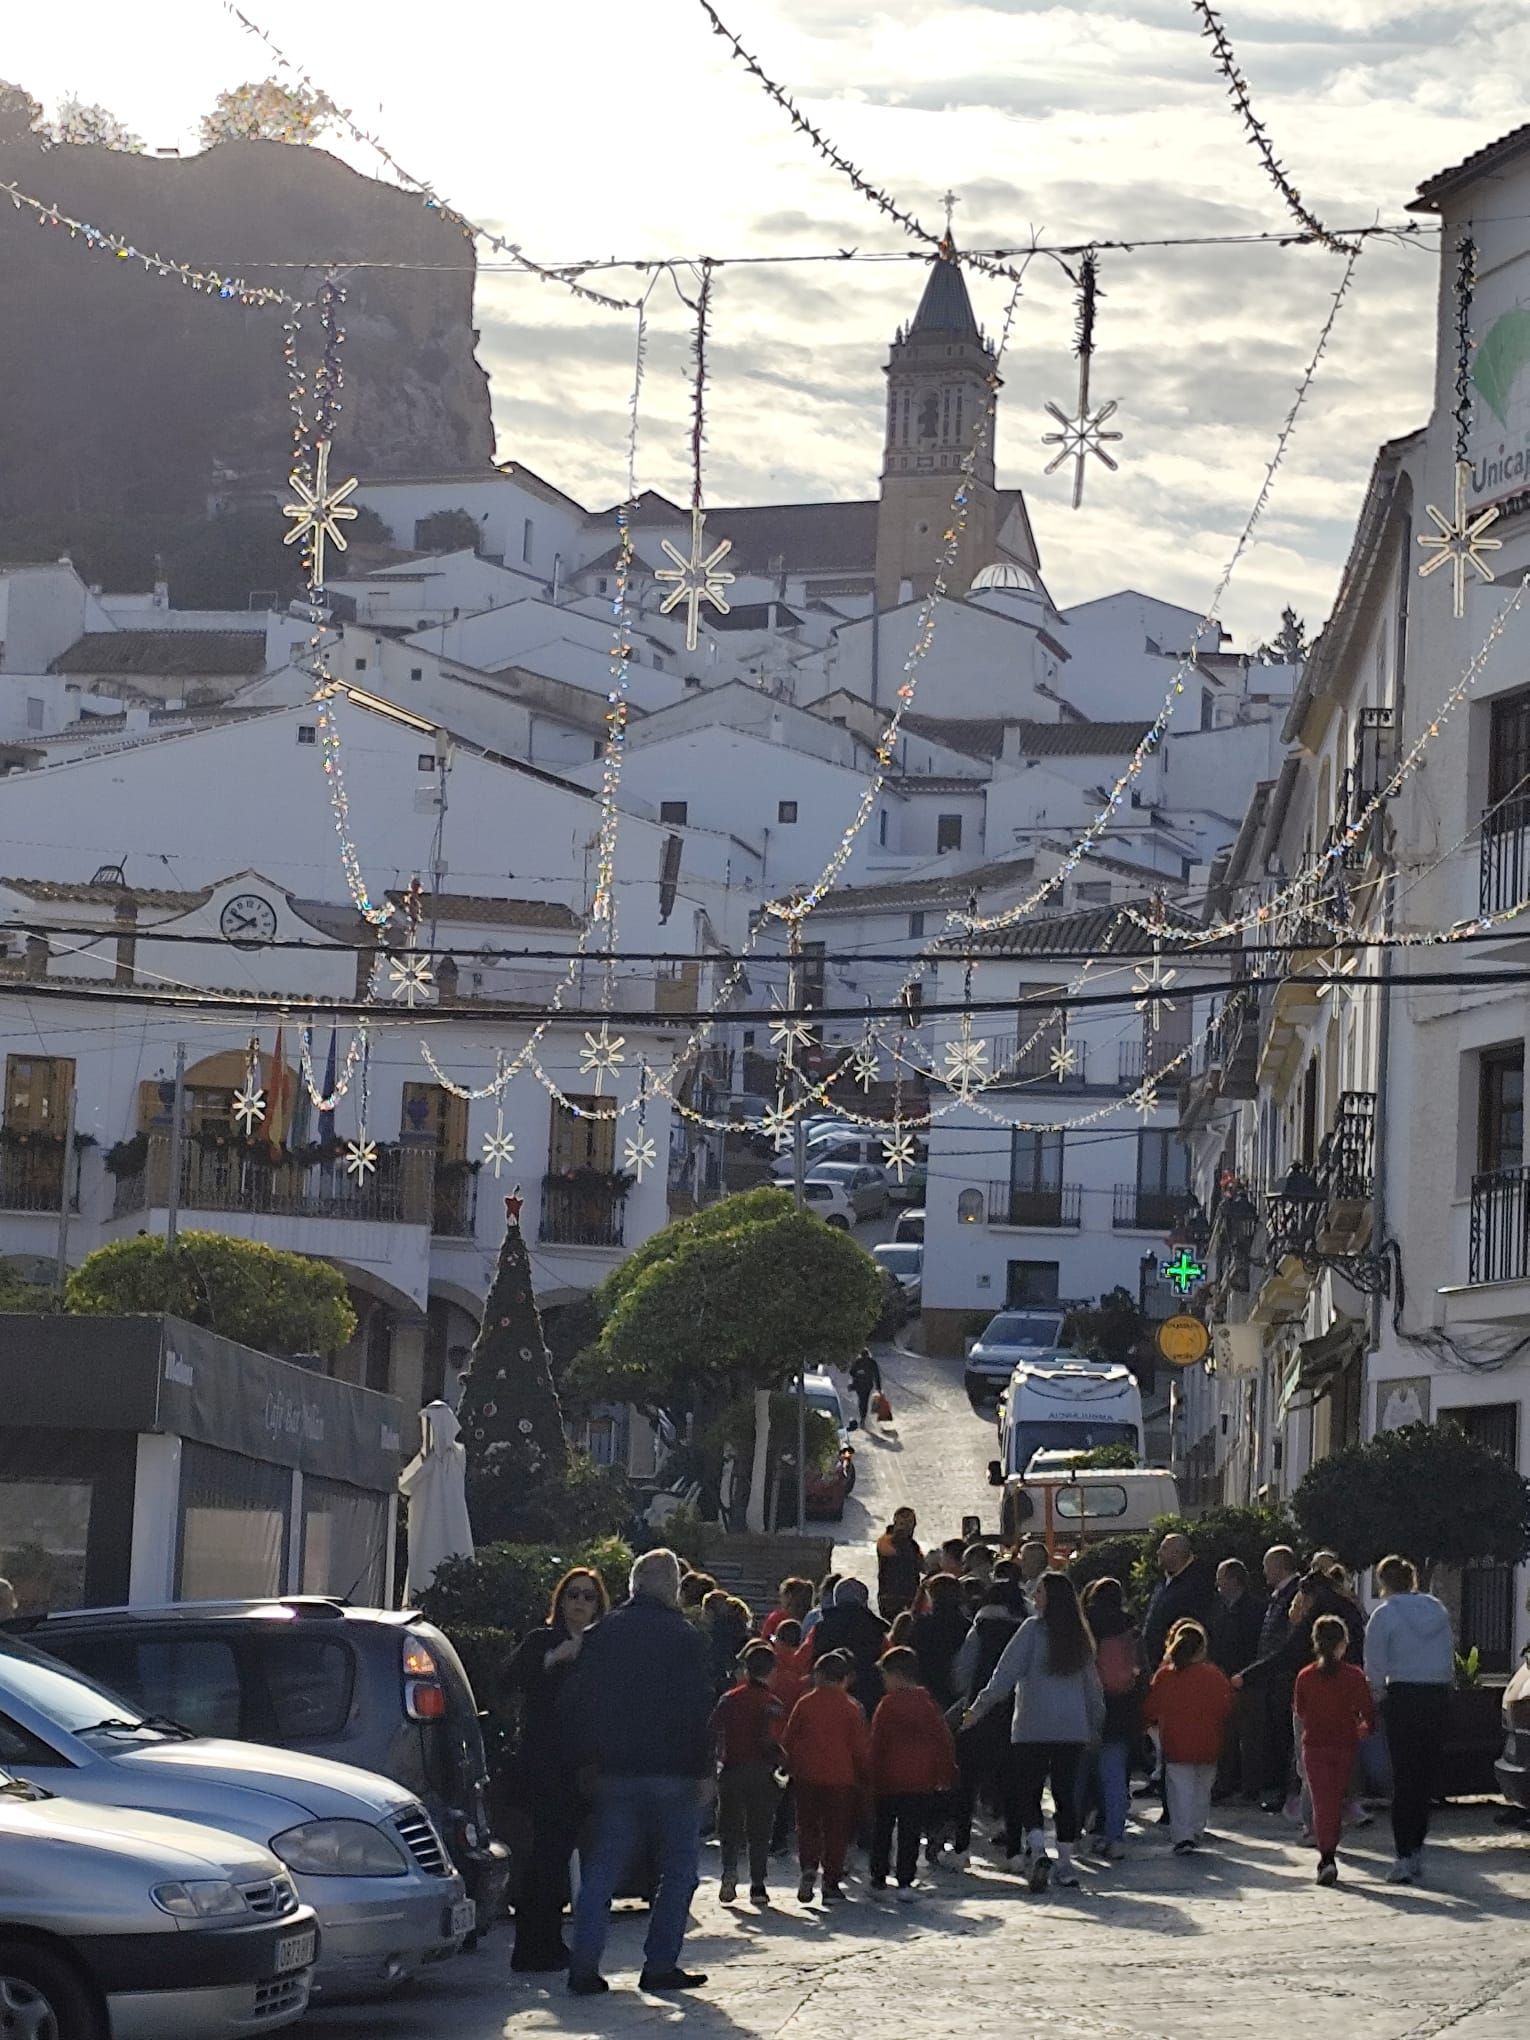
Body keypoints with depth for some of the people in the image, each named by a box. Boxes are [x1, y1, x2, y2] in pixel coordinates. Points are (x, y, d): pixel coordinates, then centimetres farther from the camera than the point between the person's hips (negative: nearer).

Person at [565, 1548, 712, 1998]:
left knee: (602, 1871, 6)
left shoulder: (602, 1635, 8)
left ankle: (584, 1967, -3)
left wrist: (590, 1758, 16)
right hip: (671, 1774, -4)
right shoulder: (684, 1637, -6)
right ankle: (660, 1965, 4)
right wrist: (703, 1770, -5)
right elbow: (698, 1711, -9)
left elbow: (577, 1704, 9)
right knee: (678, 1869, 7)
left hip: (615, 1774, 4)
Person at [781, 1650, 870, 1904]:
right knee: (836, 1831, 7)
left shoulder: (805, 1704, -1)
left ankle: (808, 1866, -11)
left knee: (807, 1826, 13)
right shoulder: (850, 1708, -4)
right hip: (841, 1779, -1)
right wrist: (865, 1776, 11)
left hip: (807, 1778, 1)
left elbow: (788, 1740, 4)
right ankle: (831, 1885, 6)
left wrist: (792, 1767, 18)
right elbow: (861, 1746, -2)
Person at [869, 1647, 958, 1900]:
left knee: (882, 1829, 13)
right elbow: (945, 1743, 5)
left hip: (888, 1783, -2)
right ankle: (905, 1882, -1)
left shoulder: (887, 1705, -8)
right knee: (910, 1832, 5)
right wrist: (946, 1775, 12)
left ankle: (879, 1877, 15)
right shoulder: (928, 1706, 3)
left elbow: (877, 1744, -8)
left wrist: (873, 1776, -1)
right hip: (921, 1782, 2)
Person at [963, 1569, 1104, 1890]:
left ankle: (1038, 1852, -18)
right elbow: (1093, 1686, 15)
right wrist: (1094, 1727, 25)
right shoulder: (1080, 1637, 7)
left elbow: (1005, 1674, -11)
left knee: (1027, 1793, 2)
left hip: (1032, 1728, -4)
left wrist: (979, 1708, -6)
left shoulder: (1033, 1629, -8)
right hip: (1073, 1729, 4)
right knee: (1065, 1794, 10)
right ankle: (1065, 1863, 11)